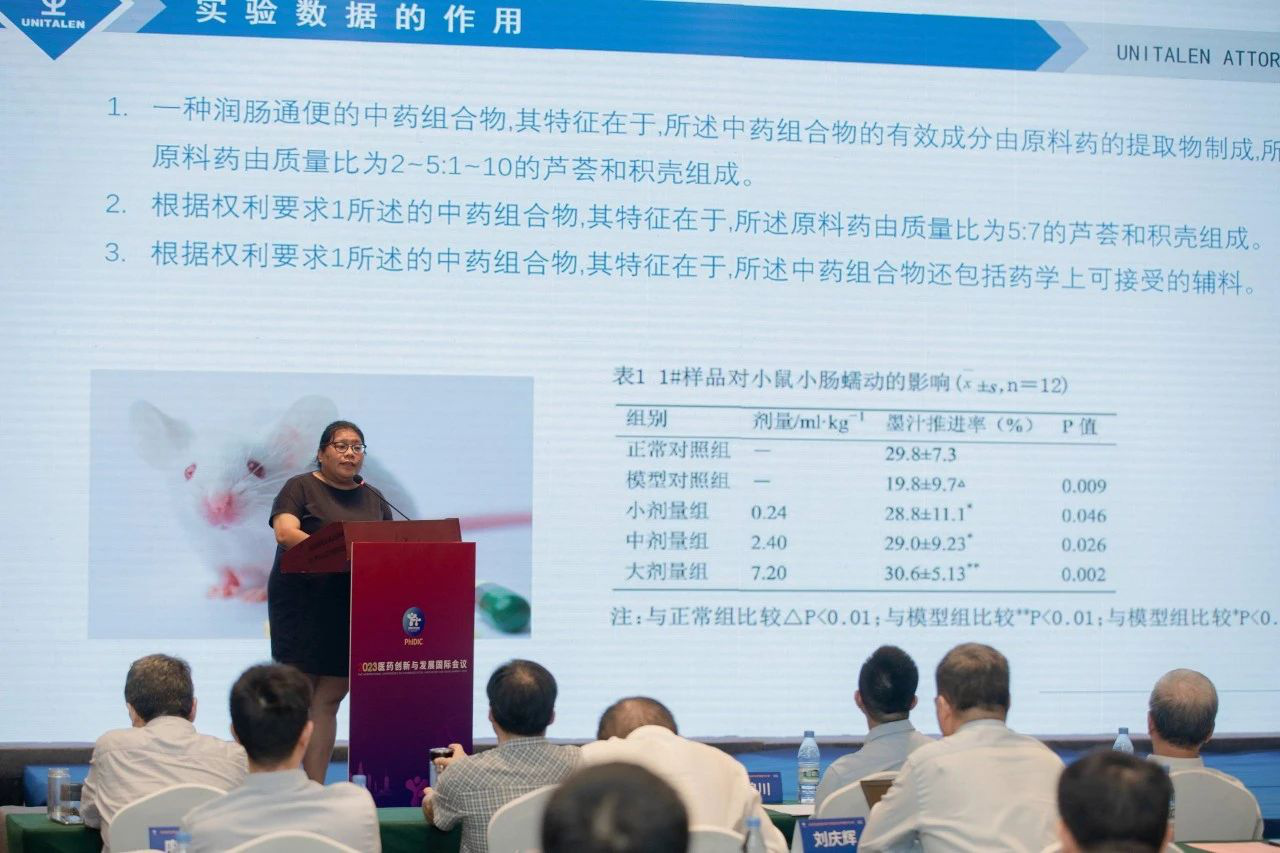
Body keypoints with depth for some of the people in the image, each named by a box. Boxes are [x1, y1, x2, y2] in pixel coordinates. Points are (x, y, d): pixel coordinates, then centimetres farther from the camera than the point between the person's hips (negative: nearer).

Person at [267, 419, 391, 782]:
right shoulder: (301, 487, 2)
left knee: (328, 700, 2)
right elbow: (285, 532, -13)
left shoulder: (373, 499, 18)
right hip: (303, 605, -4)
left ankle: (314, 787, 3)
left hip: (351, 611, 4)